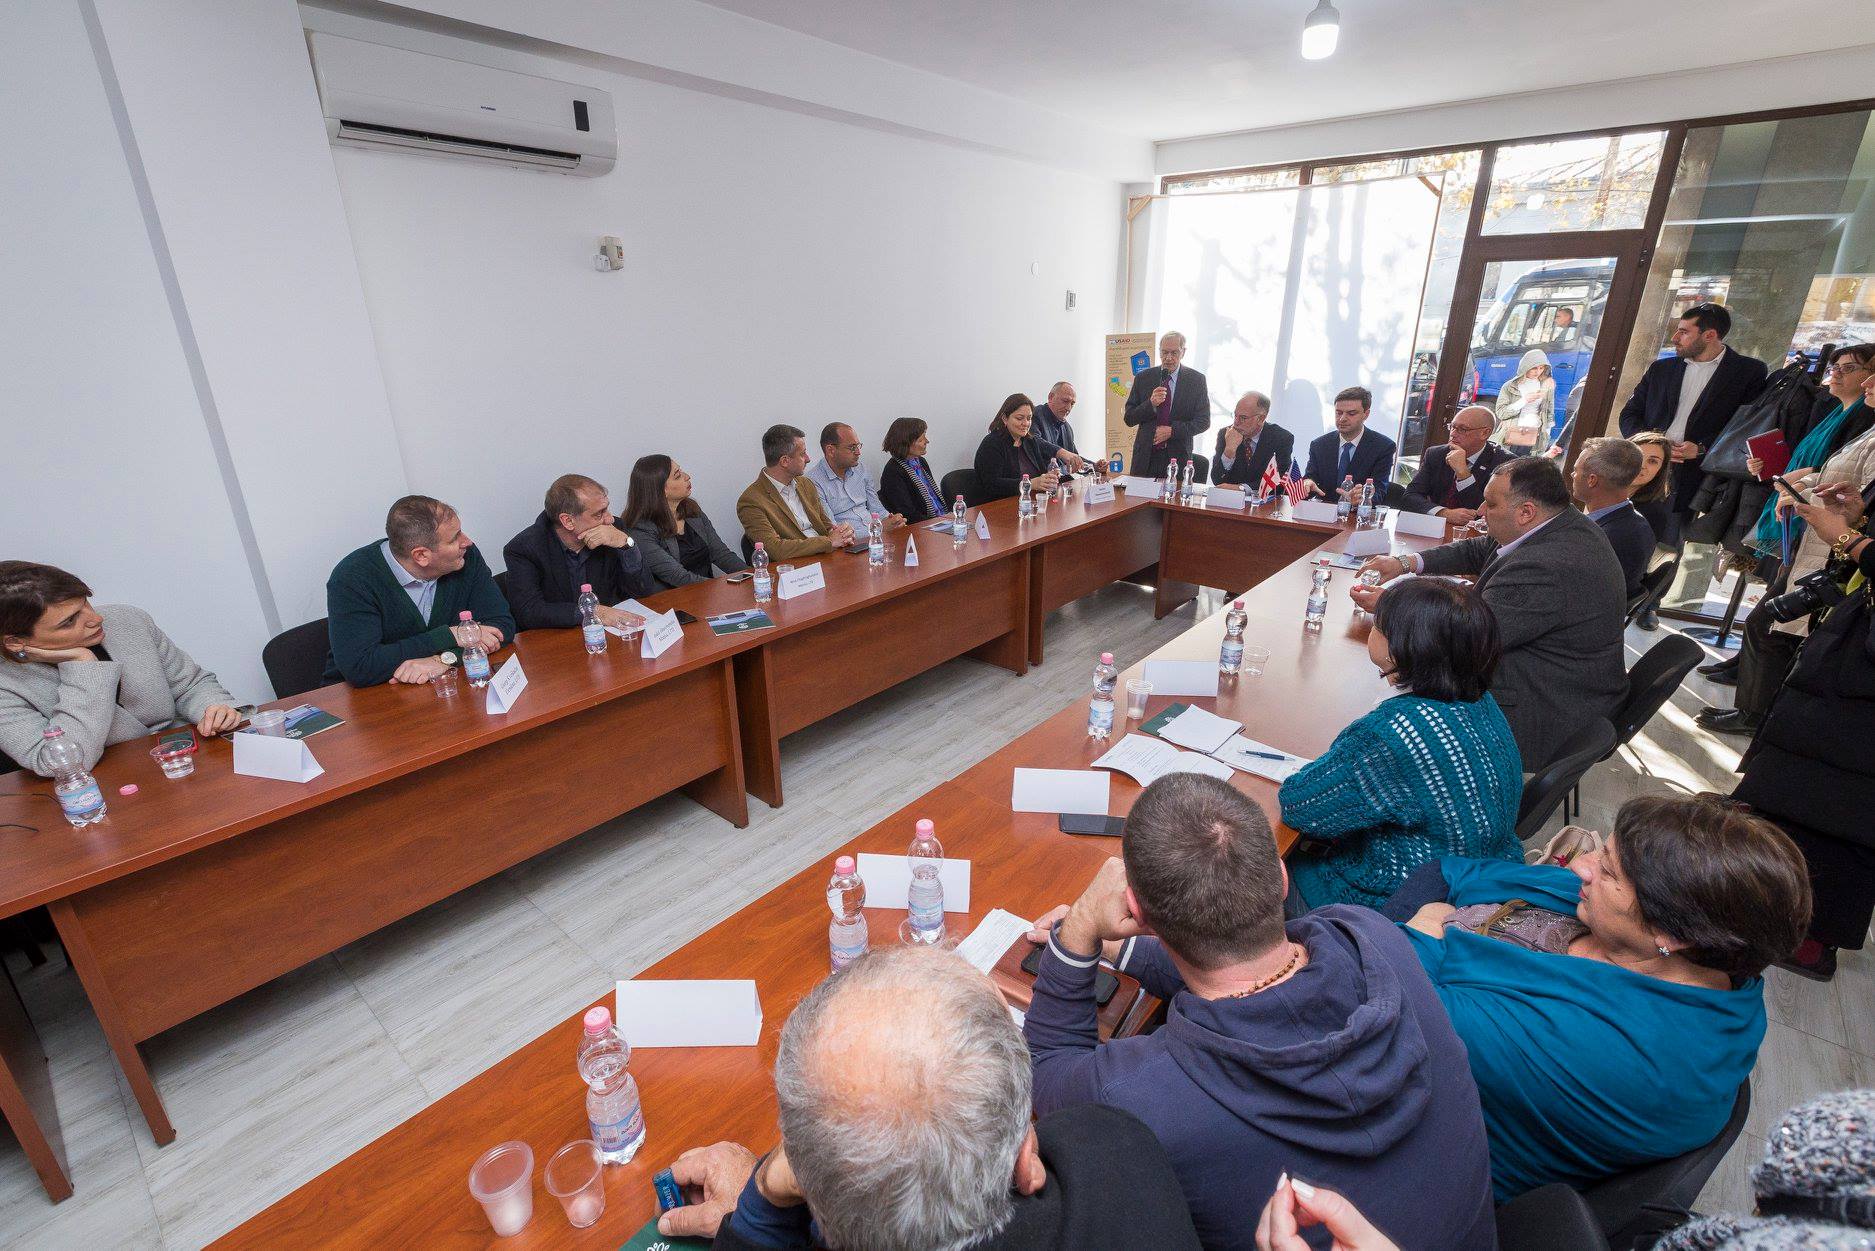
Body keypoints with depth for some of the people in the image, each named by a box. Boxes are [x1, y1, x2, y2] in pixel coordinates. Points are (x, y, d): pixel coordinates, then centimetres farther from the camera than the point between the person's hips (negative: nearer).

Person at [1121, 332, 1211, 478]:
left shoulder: (1196, 380, 2)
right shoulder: (1143, 378, 5)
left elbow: (1203, 421, 1)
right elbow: (1128, 418, 3)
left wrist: (1172, 431, -12)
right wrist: (1150, 404, -15)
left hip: (1178, 457, -1)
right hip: (1145, 457, 1)